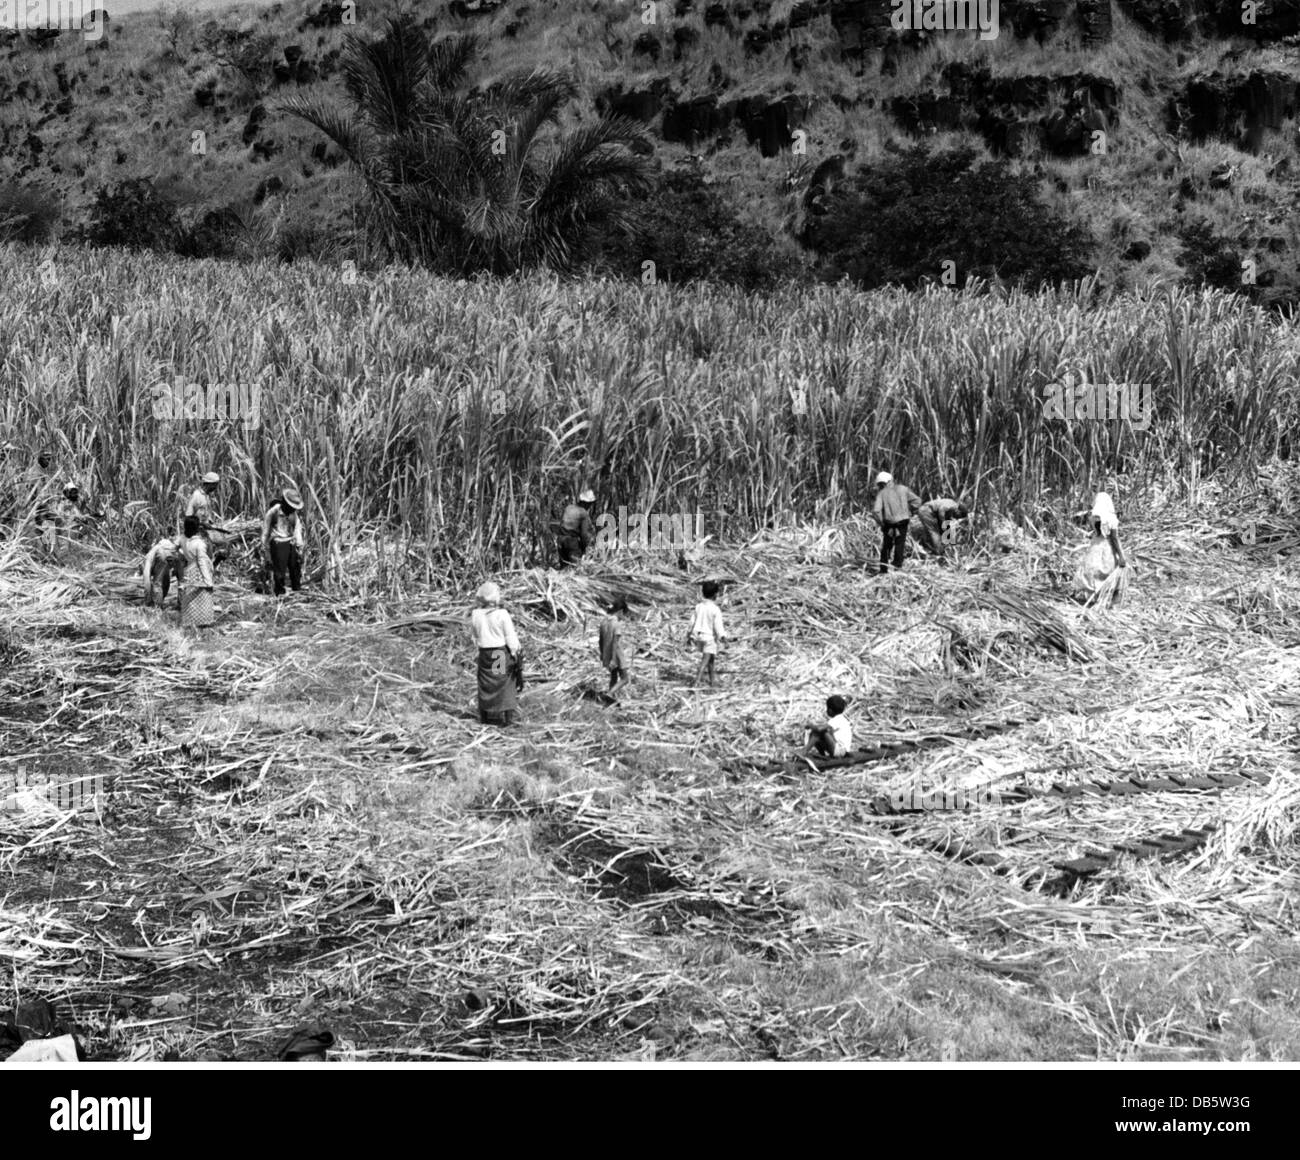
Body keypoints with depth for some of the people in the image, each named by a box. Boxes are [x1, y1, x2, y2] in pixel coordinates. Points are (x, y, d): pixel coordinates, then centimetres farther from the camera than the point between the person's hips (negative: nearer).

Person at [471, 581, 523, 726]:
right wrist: (516, 653, -3)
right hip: (502, 652, -3)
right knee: (506, 683, 5)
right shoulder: (502, 614, -14)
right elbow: (511, 637, -10)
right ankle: (508, 716, 4)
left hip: (485, 653, 3)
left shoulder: (475, 615, -4)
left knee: (486, 684, 11)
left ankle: (487, 717, 14)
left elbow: (475, 634, 7)